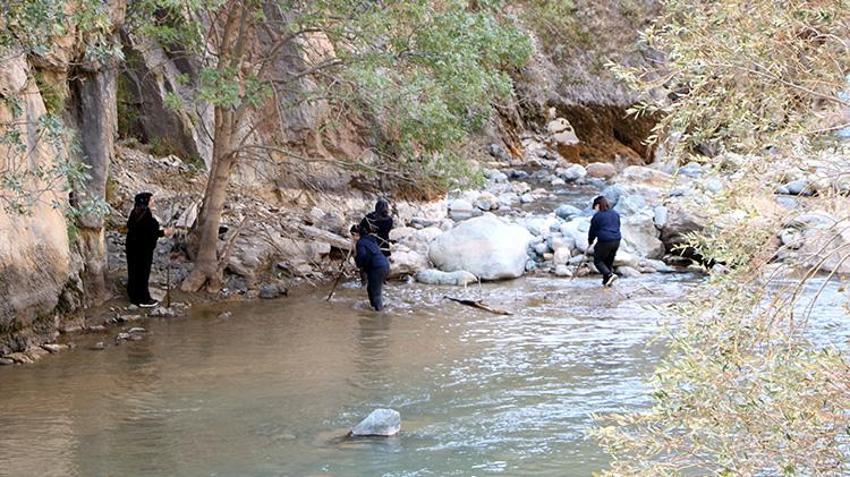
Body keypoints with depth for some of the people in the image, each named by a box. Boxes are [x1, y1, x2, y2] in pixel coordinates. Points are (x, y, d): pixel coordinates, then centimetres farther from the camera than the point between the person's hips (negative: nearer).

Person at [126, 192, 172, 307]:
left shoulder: (135, 212, 3)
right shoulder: (145, 215, -24)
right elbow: (149, 233, -24)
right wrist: (163, 232, -10)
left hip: (134, 247, 9)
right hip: (143, 249, -9)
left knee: (134, 271, 18)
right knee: (142, 272, 2)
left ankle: (134, 295, 30)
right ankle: (143, 299, 12)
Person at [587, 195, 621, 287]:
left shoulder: (597, 216, -7)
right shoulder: (615, 214, 12)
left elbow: (593, 230, 1)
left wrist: (590, 241, 17)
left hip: (604, 242, -7)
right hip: (616, 241, 7)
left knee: (598, 261, 6)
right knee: (609, 261, 19)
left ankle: (609, 275, -12)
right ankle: (607, 281, 20)